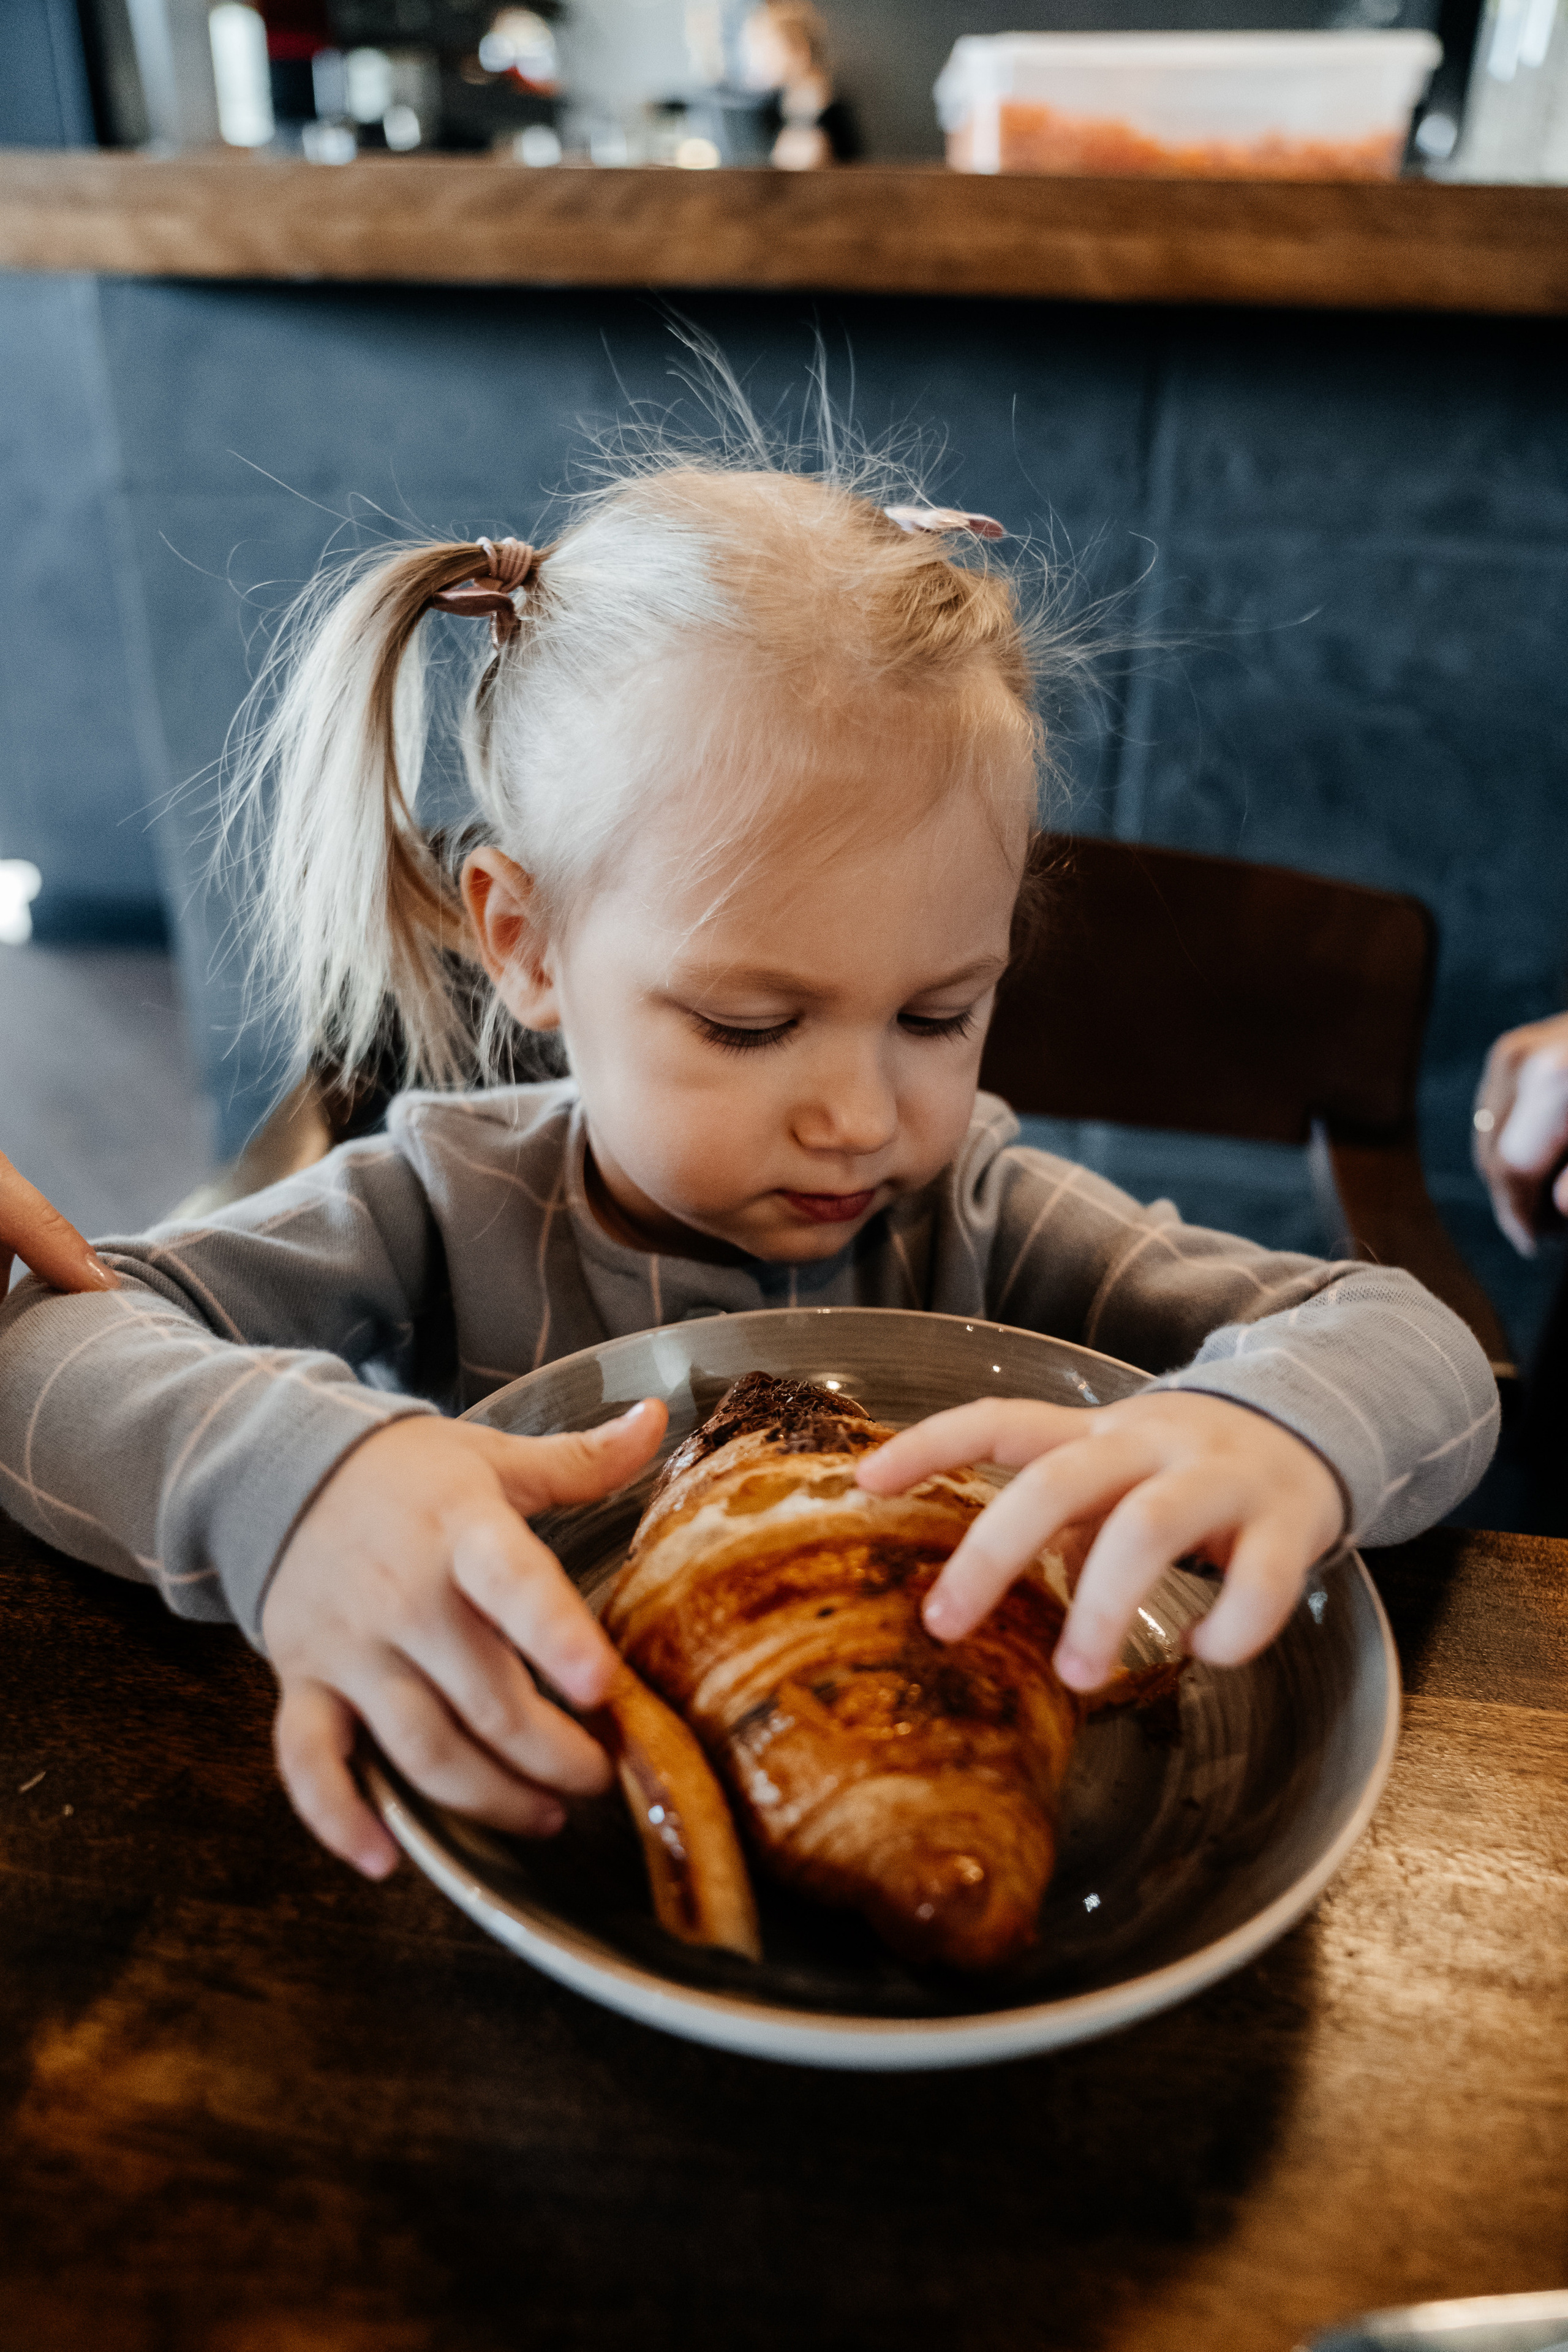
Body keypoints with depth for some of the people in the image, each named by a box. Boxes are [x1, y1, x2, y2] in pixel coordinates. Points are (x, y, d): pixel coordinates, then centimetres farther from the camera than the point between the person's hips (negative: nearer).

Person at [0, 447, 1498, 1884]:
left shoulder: (976, 1218, -9)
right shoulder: (448, 1212, -11)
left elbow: (1421, 1356, -14)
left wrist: (1273, 1429, -37)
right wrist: (282, 1479, -40)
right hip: (532, 1861, 0)